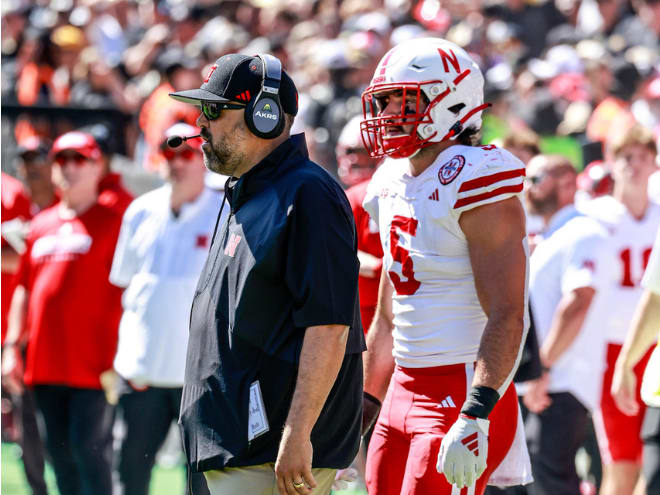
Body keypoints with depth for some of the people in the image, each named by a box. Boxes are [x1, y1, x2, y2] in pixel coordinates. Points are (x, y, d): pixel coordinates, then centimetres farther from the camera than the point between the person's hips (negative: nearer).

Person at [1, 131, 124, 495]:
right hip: (45, 365, 6)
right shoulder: (41, 225, 17)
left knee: (89, 448, -10)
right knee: (60, 454, 9)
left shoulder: (112, 222, -1)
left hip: (92, 365, -6)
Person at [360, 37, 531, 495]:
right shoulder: (393, 186, 14)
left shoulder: (474, 185, -13)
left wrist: (476, 416, -28)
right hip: (404, 392, 9)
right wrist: (363, 411, 22)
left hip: (464, 392, -9)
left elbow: (506, 318, -21)